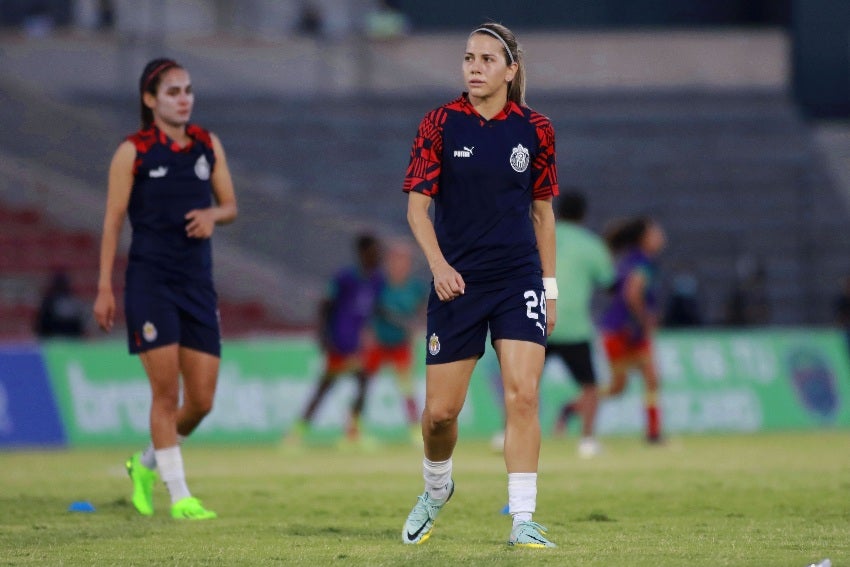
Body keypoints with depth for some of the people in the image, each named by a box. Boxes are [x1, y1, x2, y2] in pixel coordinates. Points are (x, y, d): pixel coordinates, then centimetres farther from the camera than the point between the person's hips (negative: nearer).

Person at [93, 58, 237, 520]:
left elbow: (229, 205, 17)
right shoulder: (132, 152, -3)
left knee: (202, 401, 2)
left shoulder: (208, 145, 9)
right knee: (166, 390, -9)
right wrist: (104, 288, -6)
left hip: (198, 282, 4)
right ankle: (179, 496, -1)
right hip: (150, 280, -4)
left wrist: (213, 214, -8)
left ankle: (147, 463, 28)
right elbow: (113, 220, -2)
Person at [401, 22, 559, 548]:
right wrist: (438, 264, -18)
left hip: (519, 281, 0)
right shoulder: (440, 124, -3)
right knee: (441, 409, 3)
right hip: (457, 283, 0)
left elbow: (543, 210, 11)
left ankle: (523, 520, -9)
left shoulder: (535, 129, 2)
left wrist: (549, 285, 9)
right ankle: (436, 488, 34)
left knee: (523, 394, -14)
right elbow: (417, 205, -2)